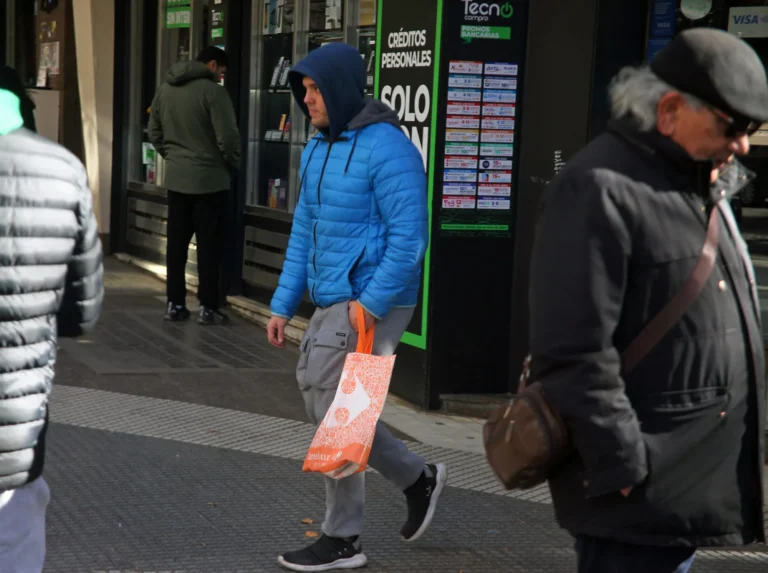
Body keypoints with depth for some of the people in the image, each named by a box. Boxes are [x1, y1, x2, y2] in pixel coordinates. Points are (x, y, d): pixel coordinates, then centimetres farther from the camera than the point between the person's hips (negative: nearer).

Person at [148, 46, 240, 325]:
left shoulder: (165, 90, 7)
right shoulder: (213, 92, -15)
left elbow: (155, 133, 14)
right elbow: (227, 138, -16)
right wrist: (233, 166, -1)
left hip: (176, 178, 6)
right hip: (210, 179, -6)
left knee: (176, 243, 10)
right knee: (209, 245, 0)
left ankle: (175, 304, 13)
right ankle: (208, 307, 2)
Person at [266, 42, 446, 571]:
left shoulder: (387, 149, -16)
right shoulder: (318, 150, 12)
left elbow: (409, 238, -20)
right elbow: (304, 233, 17)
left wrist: (369, 304, -22)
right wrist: (284, 305, 14)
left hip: (372, 305, -9)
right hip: (332, 303, 9)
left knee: (335, 413, -4)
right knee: (323, 404, 13)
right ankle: (418, 478, 29)